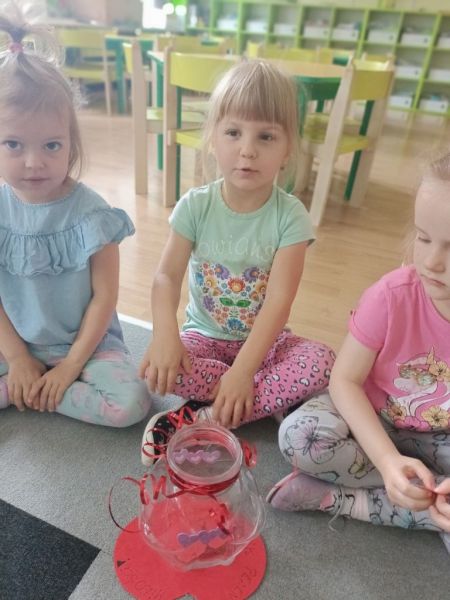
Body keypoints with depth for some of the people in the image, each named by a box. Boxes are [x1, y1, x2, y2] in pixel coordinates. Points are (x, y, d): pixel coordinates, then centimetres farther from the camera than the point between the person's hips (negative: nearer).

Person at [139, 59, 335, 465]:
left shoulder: (289, 215, -15)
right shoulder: (196, 206, -10)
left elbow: (279, 301, -21)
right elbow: (168, 275, -14)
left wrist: (242, 370, -29)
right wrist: (165, 335, -33)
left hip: (265, 339, 0)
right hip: (205, 336, 1)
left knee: (322, 362, -28)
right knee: (158, 366, -28)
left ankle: (199, 418, -21)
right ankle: (267, 399, -11)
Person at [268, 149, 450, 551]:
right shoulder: (392, 295, -22)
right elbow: (345, 379, -17)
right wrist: (388, 459, -33)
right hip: (372, 419, -1)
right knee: (298, 435, -29)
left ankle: (335, 497, -15)